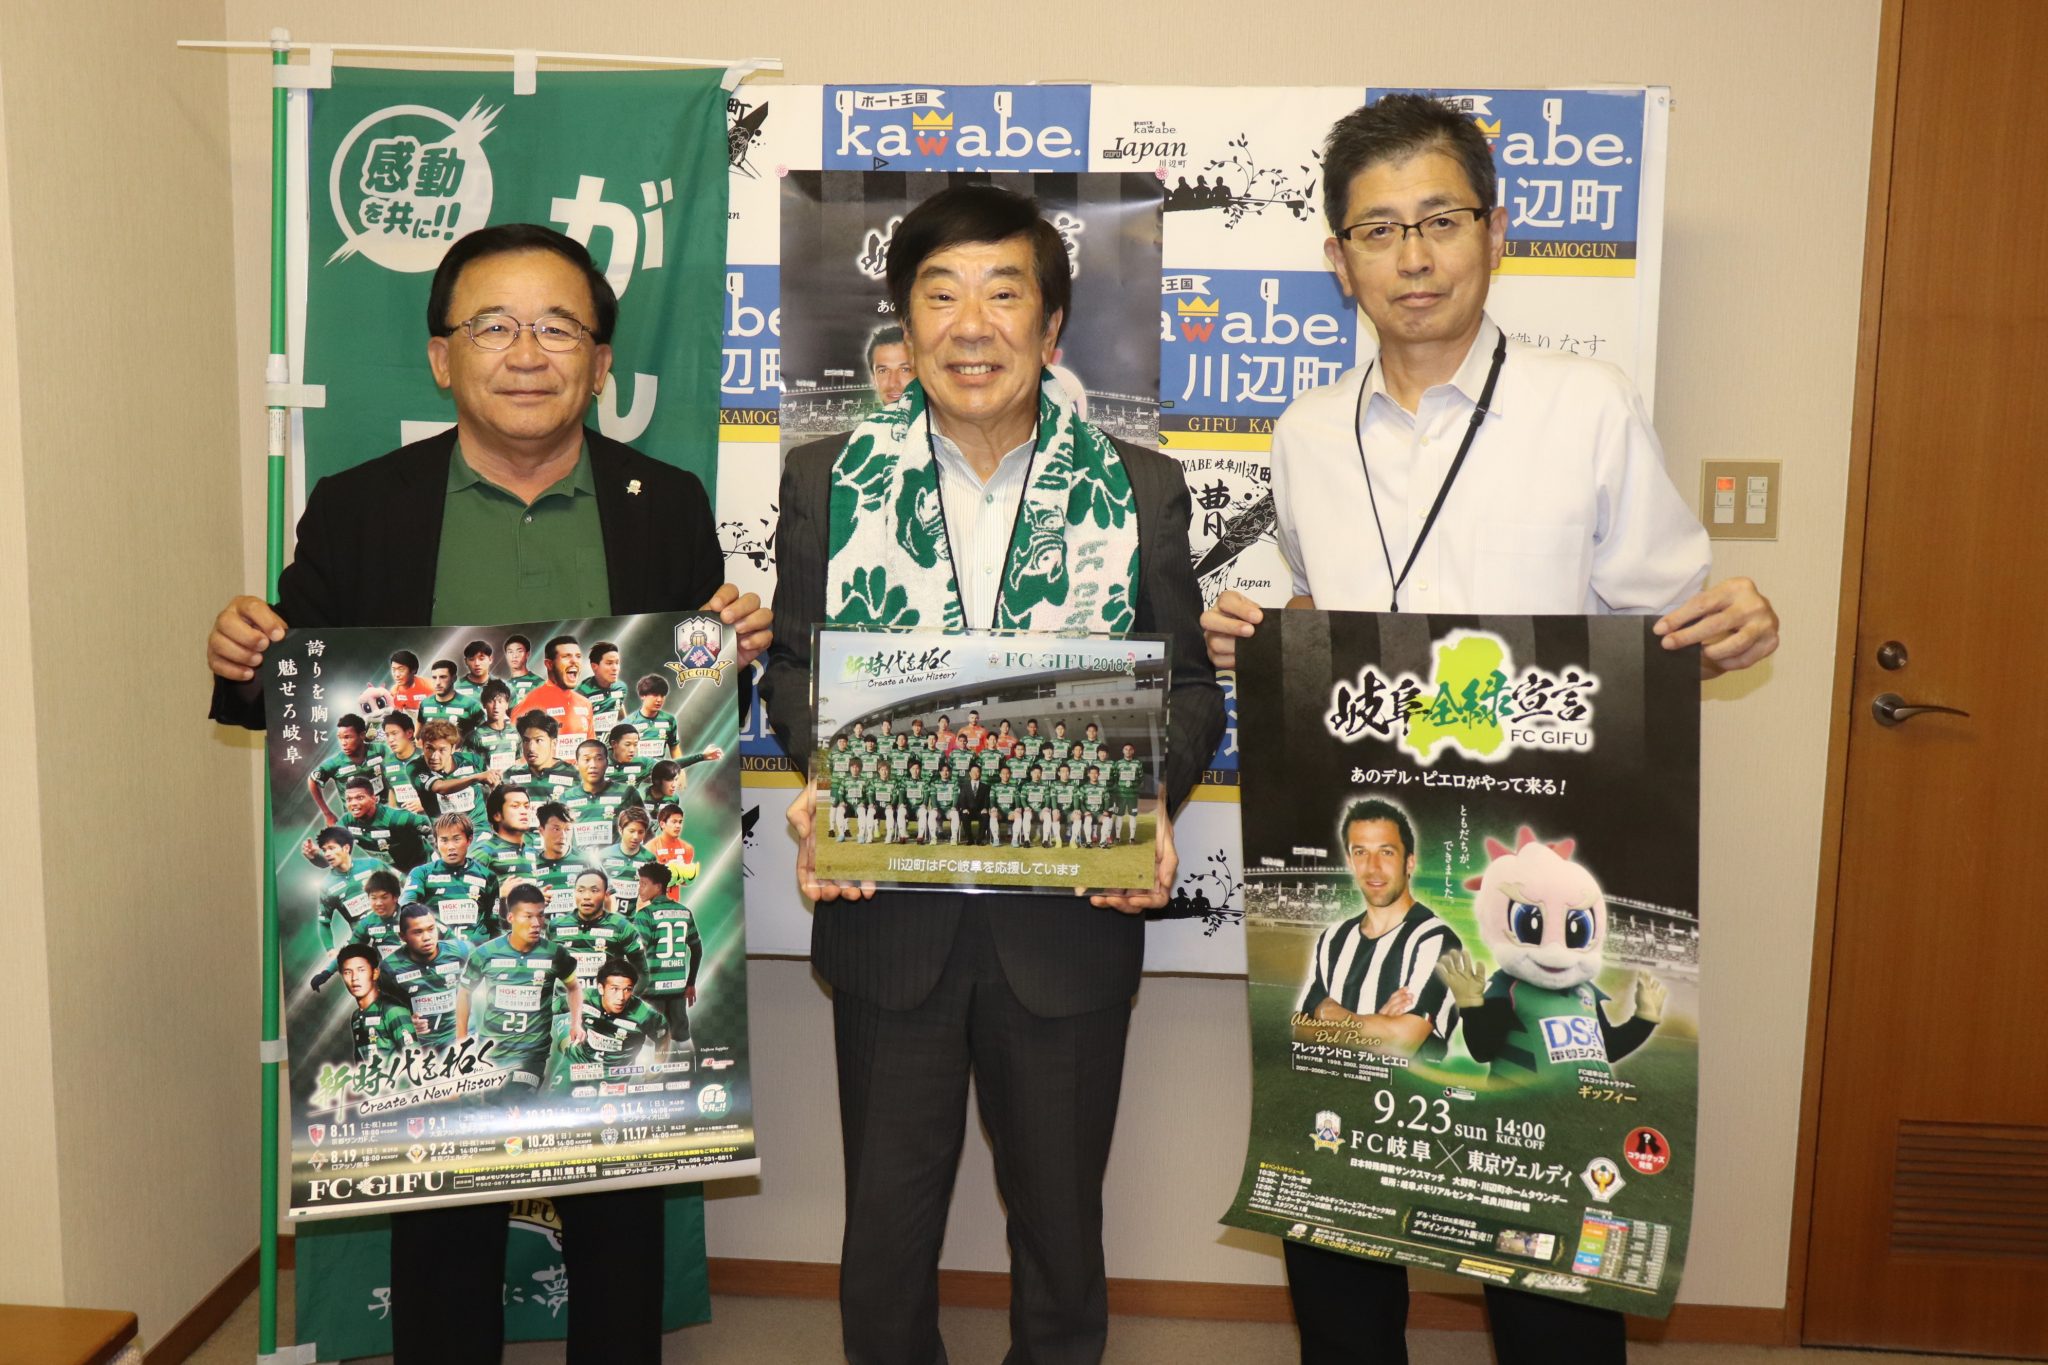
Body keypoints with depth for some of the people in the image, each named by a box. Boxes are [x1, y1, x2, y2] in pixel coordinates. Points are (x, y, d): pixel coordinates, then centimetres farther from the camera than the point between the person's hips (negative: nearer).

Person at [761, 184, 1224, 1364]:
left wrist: (1149, 800, -16)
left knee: (1061, 1220, 17)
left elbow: (1188, 683, 3)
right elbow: (794, 666, 5)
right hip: (889, 909, 1)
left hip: (1069, 917, 0)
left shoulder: (1140, 490, 0)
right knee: (888, 1219, 16)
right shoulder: (829, 479, 1)